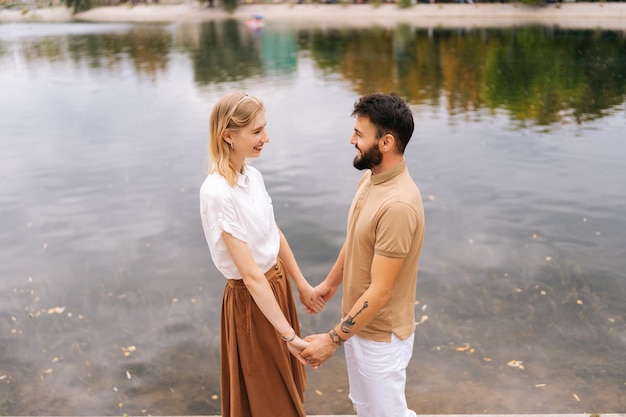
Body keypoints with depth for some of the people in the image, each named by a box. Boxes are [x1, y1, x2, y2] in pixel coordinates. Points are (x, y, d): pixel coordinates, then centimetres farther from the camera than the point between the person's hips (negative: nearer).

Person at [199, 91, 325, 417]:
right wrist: (289, 334, -25)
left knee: (286, 383, 27)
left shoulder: (252, 175, -3)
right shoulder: (217, 193, -28)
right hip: (251, 301, -8)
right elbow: (250, 274, -27)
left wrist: (301, 285, 15)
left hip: (277, 283, 8)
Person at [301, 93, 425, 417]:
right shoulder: (370, 178, -2)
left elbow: (379, 292, -29)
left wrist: (332, 340, -24)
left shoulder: (398, 204, -32)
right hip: (358, 322, 9)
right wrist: (331, 282, 24)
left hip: (380, 335, -9)